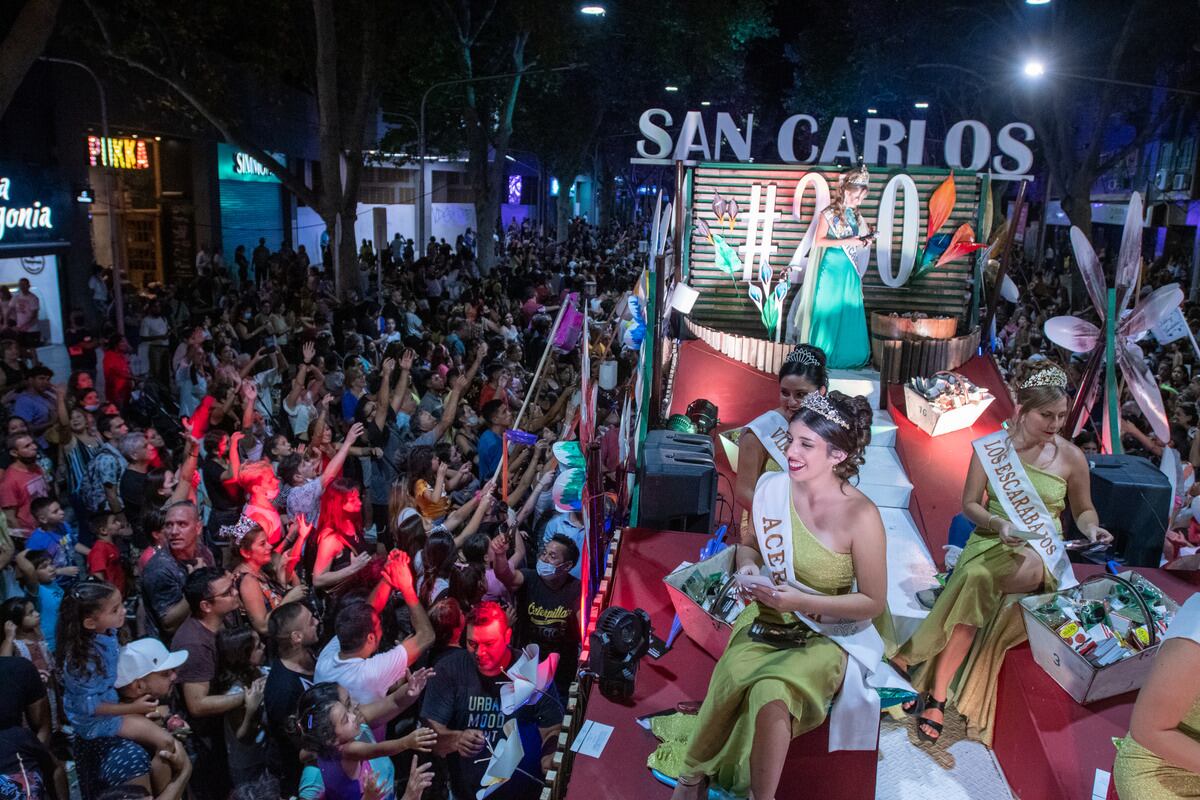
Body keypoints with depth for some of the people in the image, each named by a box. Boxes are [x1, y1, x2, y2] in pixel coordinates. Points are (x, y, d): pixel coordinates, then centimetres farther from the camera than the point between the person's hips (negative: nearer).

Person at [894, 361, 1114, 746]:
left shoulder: (1071, 457, 1)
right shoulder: (991, 447, -1)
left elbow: (1084, 510, 17)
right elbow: (969, 504, 3)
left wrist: (1091, 529, -6)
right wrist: (997, 523, -16)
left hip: (1044, 553, 1)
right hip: (991, 542, 0)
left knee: (1030, 569, -36)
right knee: (976, 582, -35)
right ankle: (938, 697, -24)